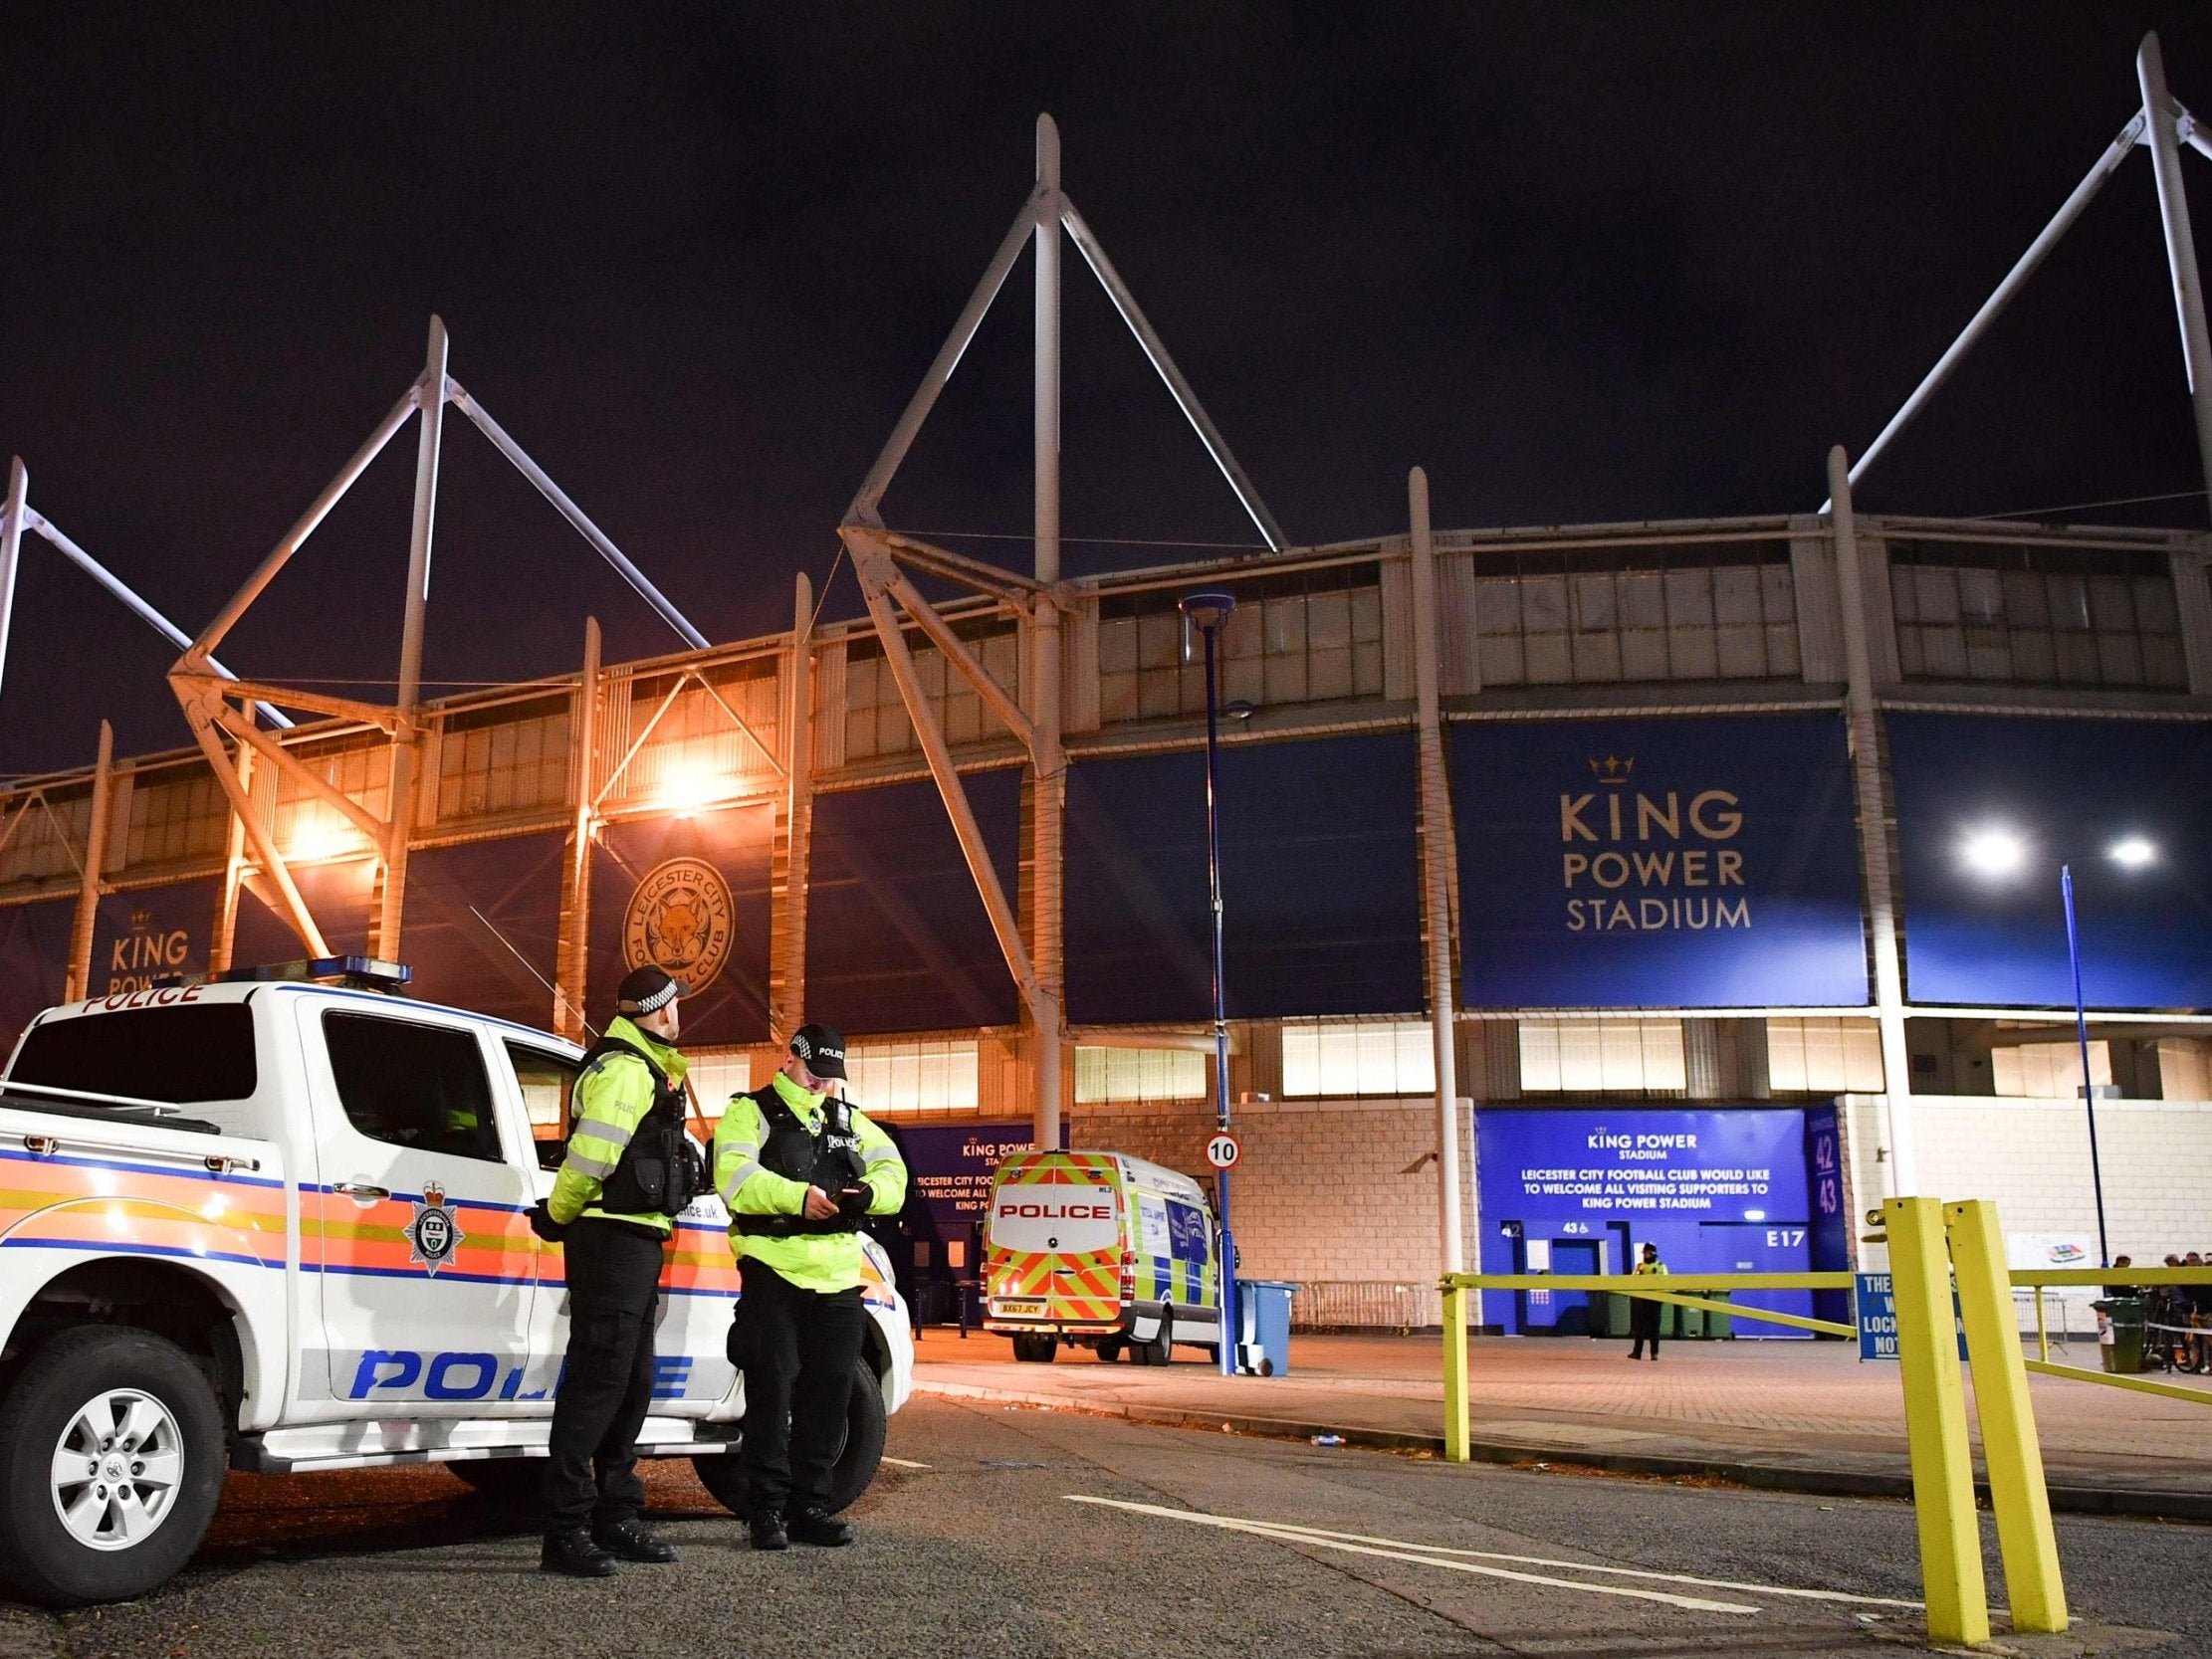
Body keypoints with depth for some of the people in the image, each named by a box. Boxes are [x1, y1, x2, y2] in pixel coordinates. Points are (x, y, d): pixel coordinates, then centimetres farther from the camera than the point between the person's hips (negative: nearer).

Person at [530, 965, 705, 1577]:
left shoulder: (645, 1070, 22)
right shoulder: (624, 1070, -12)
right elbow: (591, 1155, -19)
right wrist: (558, 1217, -8)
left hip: (636, 1242, 11)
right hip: (614, 1239, -11)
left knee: (632, 1383, 14)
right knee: (597, 1378, -10)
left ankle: (617, 1518, 22)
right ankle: (565, 1532, -7)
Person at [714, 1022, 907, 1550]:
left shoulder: (849, 1121, 19)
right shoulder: (751, 1112, 2)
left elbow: (893, 1173, 11)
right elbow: (734, 1176, -15)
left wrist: (867, 1193, -12)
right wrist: (798, 1196, -27)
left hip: (837, 1278, 5)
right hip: (773, 1273, -5)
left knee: (828, 1396, 8)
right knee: (771, 1392, -2)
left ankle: (809, 1506, 18)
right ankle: (766, 1510, 8)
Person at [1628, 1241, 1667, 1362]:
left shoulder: (1661, 1266, 6)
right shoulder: (1639, 1266, 11)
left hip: (1655, 1299, -2)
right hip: (1641, 1299, 2)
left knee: (1654, 1326, 1)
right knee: (1639, 1326, 2)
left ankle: (1655, 1353, 6)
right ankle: (1637, 1351, 4)